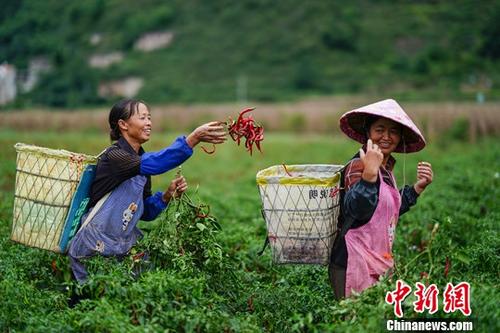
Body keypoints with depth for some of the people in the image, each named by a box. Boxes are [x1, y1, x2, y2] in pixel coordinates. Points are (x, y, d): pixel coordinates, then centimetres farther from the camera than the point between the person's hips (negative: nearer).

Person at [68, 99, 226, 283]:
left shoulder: (141, 160, 9)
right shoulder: (113, 156, -15)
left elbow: (145, 212, 10)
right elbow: (154, 163, -34)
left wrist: (167, 195, -7)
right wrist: (193, 138, -40)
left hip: (123, 247, 7)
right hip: (94, 249, -7)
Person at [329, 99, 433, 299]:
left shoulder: (386, 168, 11)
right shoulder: (358, 166, -17)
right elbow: (357, 210, -32)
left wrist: (419, 186, 14)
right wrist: (369, 173, -45)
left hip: (378, 265, 9)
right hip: (355, 266, -9)